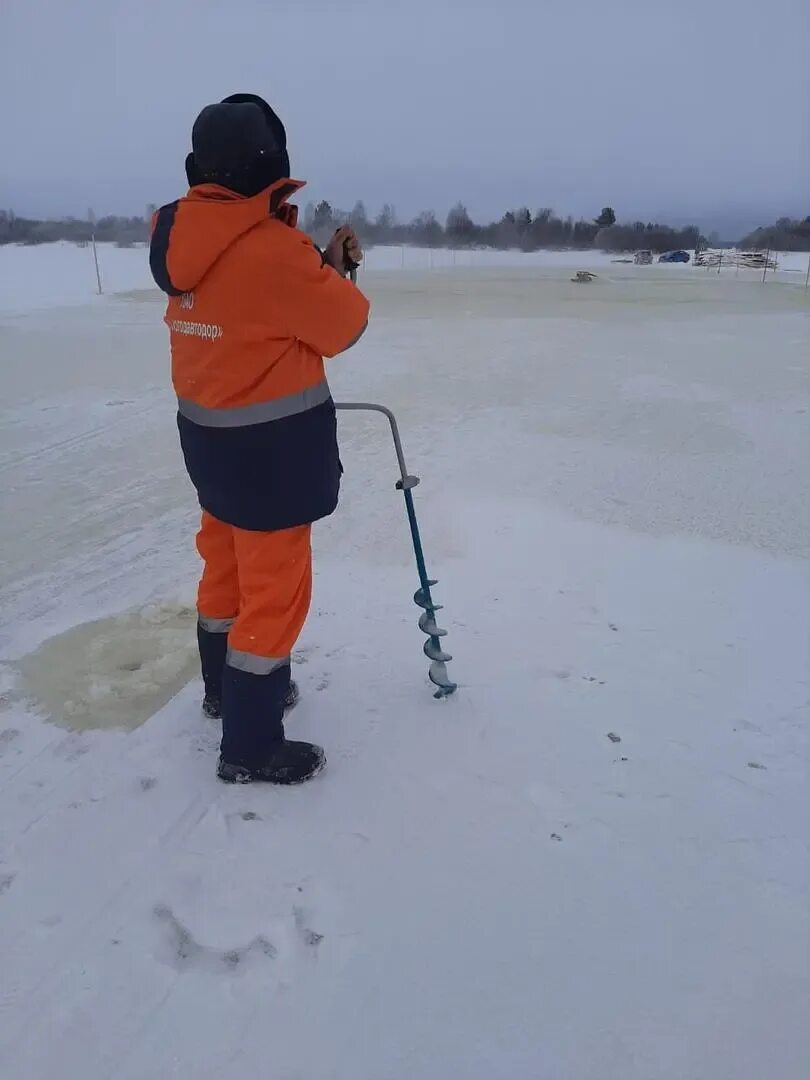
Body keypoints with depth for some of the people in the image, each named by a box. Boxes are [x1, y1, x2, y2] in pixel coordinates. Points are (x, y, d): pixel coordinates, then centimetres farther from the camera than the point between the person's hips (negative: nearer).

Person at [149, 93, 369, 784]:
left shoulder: (180, 235, 2)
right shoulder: (272, 248, -22)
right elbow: (344, 327, -11)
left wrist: (318, 266, 5)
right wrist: (335, 271, 6)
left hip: (209, 430, 8)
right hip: (273, 443, -8)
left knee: (227, 560, 22)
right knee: (274, 585, 2)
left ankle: (225, 688, 42)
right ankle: (251, 748, 14)